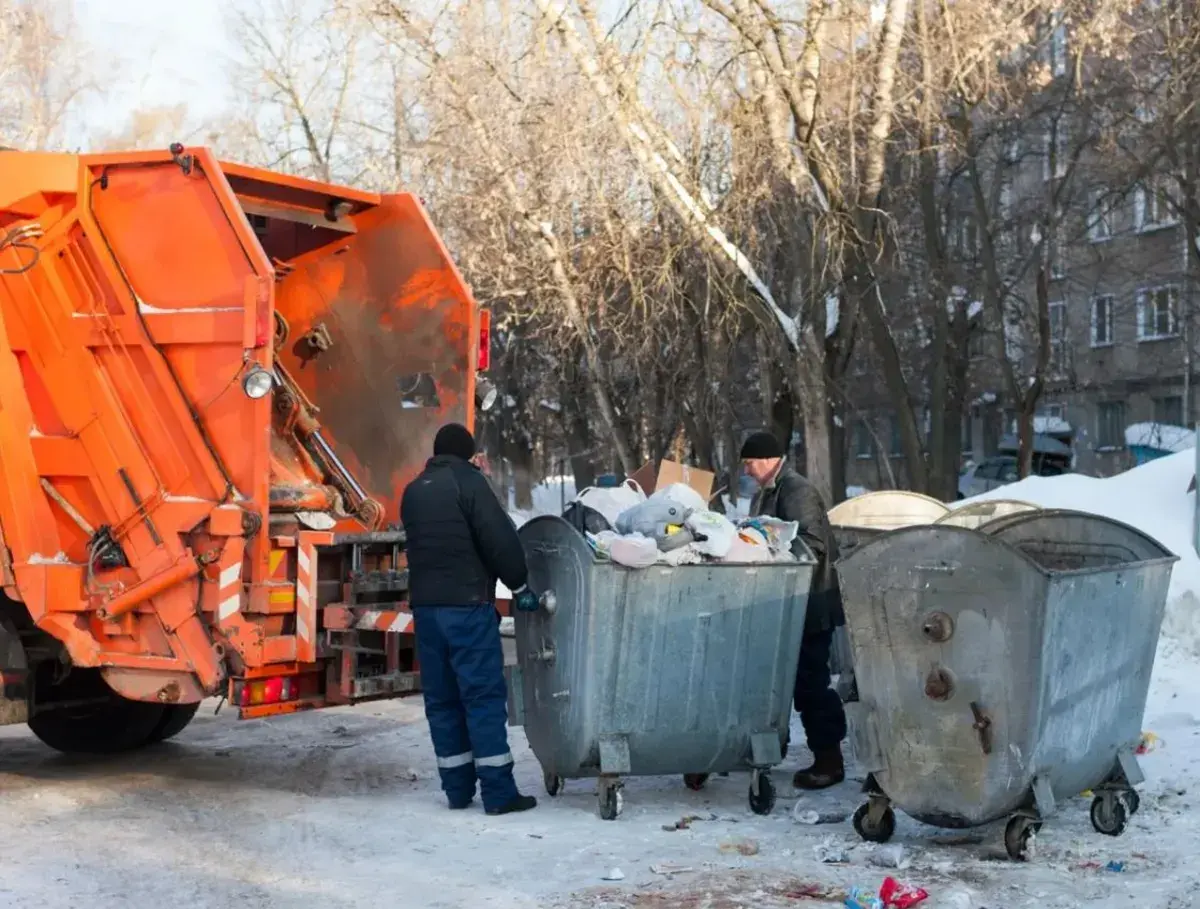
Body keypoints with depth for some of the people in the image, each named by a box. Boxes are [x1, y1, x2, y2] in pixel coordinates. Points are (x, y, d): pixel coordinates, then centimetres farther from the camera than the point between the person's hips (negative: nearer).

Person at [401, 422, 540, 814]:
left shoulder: (413, 491, 15)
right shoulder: (467, 482, -6)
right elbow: (500, 538, -10)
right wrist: (519, 586, -2)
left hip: (425, 605, 7)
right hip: (467, 604, -7)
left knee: (441, 697, 9)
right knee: (484, 694, -5)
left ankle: (457, 788, 12)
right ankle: (498, 791, -7)